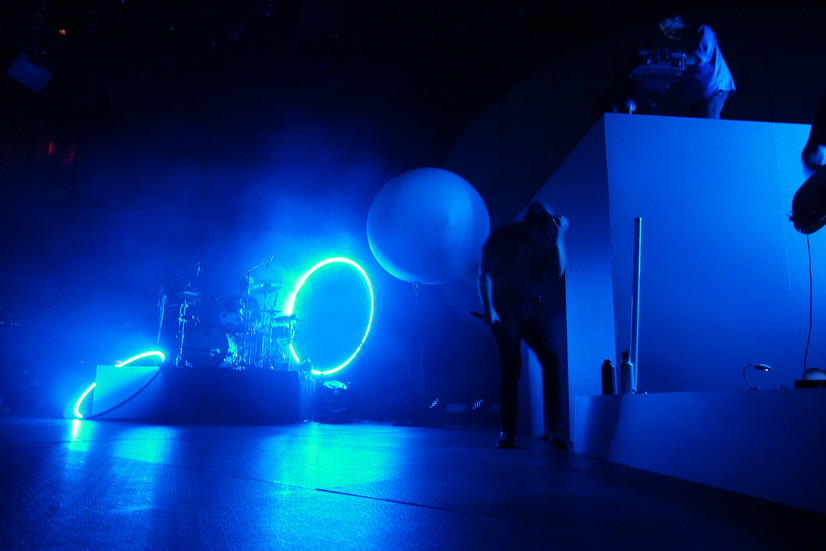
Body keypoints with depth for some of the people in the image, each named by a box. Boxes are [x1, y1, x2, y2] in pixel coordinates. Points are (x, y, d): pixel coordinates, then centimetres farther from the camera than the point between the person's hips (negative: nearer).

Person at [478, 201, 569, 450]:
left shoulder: (545, 240, 13)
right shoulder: (504, 235, 1)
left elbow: (558, 272, 0)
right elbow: (484, 273, -3)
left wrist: (558, 236, -3)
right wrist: (488, 308, -13)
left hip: (533, 309, 4)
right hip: (505, 311, -3)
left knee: (551, 359, -15)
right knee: (511, 368, -8)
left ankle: (553, 428, -11)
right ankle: (508, 433, 1)